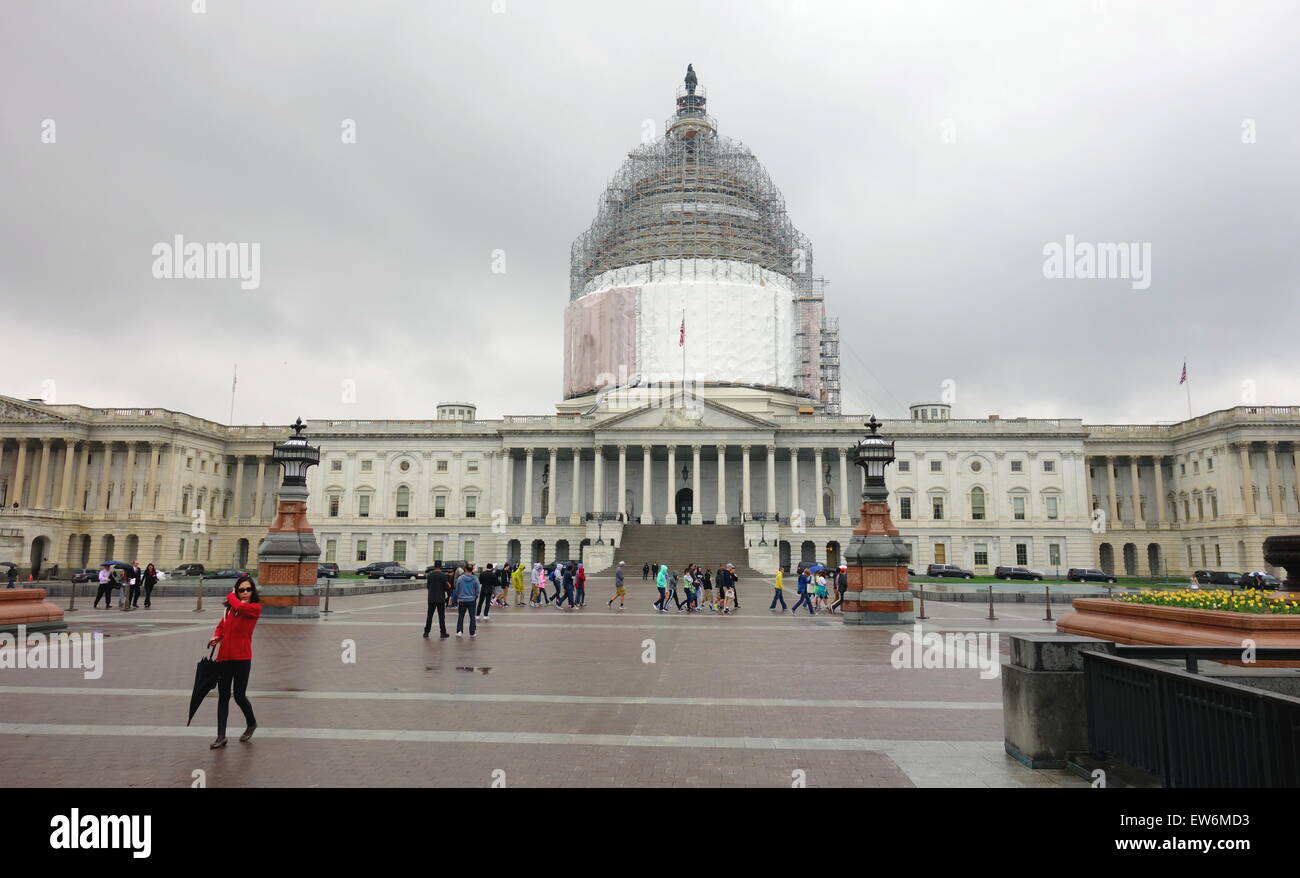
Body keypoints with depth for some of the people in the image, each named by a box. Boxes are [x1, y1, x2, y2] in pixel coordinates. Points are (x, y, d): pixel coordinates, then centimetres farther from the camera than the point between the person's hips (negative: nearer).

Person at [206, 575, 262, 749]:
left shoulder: (255, 608, -8)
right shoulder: (230, 607, 9)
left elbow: (240, 606, -26)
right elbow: (221, 625, 21)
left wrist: (231, 596, -6)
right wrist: (216, 637, -1)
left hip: (242, 658, -5)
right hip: (224, 658, 5)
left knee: (239, 696, 0)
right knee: (223, 697, 8)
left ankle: (251, 723, 28)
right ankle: (221, 736, 15)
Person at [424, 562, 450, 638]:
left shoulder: (430, 574, 0)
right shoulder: (443, 575, -11)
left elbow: (428, 586, 5)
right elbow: (446, 587, -10)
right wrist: (449, 587, 12)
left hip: (431, 598, 3)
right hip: (441, 599, -3)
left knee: (429, 615, 11)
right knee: (441, 616, 2)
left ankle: (426, 632, 11)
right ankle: (443, 632, 4)